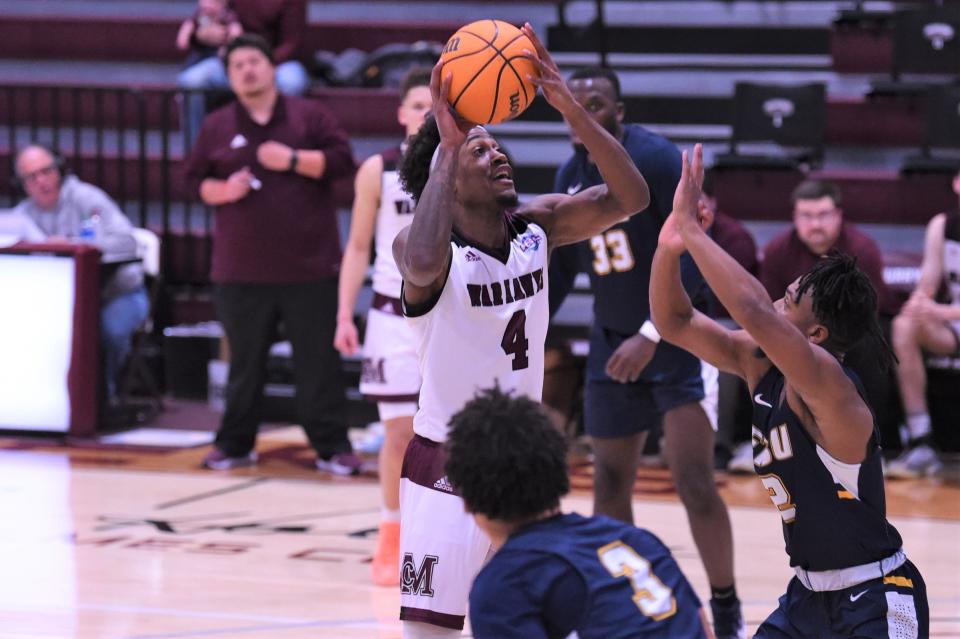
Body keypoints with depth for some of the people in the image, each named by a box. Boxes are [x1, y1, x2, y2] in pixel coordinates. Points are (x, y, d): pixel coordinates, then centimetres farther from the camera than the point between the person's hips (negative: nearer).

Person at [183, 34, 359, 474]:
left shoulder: (309, 116, 4)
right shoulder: (217, 127, 10)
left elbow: (342, 161, -2)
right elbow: (195, 180, 12)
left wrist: (293, 160, -12)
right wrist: (223, 191, -8)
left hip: (309, 268, -2)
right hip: (241, 270, 2)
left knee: (319, 361, 0)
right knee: (245, 362, 9)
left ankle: (331, 446, 5)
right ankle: (235, 444, 19)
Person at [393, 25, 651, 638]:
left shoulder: (537, 226, -2)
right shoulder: (424, 248, -19)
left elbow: (629, 197, -14)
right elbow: (423, 265, -45)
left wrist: (569, 106, -25)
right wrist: (447, 146, -40)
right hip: (449, 465, -6)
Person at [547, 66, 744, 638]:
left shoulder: (657, 160, -17)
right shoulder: (570, 176, 3)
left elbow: (693, 257, -22)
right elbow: (562, 266, 16)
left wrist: (652, 335, -29)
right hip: (612, 345, 6)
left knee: (694, 481, -10)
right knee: (610, 483, 7)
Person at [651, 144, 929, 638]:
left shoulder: (828, 385, -24)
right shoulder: (761, 367, 0)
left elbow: (753, 311, -40)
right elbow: (675, 324, 4)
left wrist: (690, 227, -34)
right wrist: (669, 246, -14)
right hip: (810, 594, 9)